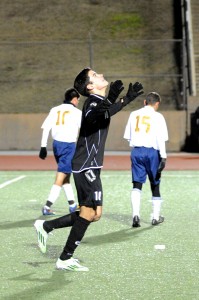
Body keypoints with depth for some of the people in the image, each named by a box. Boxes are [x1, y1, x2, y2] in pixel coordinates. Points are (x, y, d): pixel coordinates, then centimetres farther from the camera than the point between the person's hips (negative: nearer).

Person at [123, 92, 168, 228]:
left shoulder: (134, 114, 9)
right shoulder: (158, 116, -3)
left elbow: (128, 136, 12)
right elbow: (161, 138, -11)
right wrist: (163, 157, -12)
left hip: (136, 151, 2)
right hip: (152, 151, -2)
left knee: (137, 184, 0)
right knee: (155, 184, 11)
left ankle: (136, 214, -16)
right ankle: (156, 216, 17)